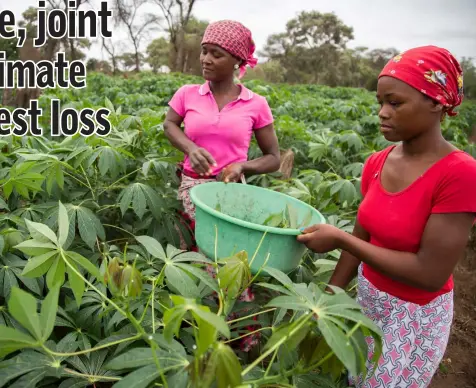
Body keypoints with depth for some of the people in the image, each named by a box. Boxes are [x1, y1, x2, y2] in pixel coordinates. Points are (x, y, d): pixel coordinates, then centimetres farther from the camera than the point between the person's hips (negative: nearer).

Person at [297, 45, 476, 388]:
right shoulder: (376, 164, -5)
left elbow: (431, 274, -25)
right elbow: (362, 238, 3)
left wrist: (338, 238, -25)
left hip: (415, 314, -5)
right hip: (366, 296, 6)